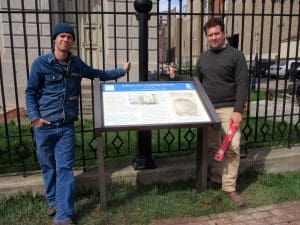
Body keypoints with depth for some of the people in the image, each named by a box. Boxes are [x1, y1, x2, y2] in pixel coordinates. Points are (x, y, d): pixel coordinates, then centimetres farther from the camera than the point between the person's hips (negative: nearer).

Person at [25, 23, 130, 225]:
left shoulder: (76, 64, 5)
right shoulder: (41, 63, -4)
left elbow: (96, 74, 20)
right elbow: (30, 92, 1)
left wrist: (121, 71, 18)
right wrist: (34, 117, -10)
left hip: (66, 126, 1)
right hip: (44, 126, -1)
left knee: (64, 168, -1)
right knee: (48, 167, 13)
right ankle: (54, 201, 37)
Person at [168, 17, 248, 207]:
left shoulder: (235, 55, -2)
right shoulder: (202, 59, 13)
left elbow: (243, 84, -6)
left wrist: (238, 110, -15)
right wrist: (175, 77, 12)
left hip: (228, 109, -4)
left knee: (232, 147, -8)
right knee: (212, 147, 10)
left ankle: (230, 188, 4)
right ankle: (217, 177, 28)